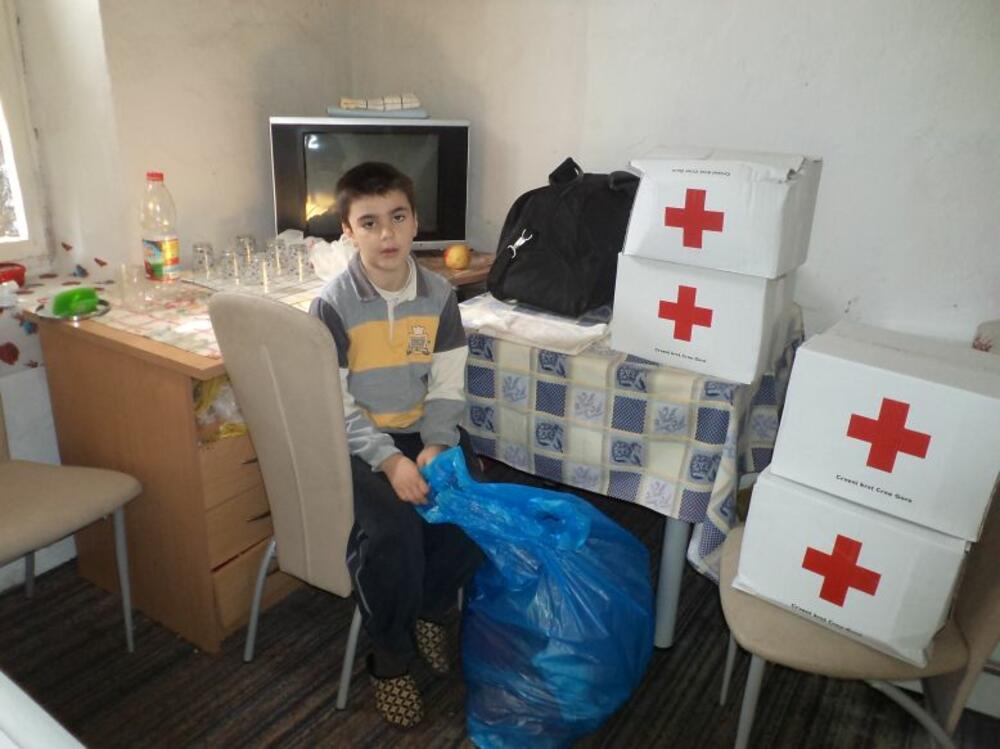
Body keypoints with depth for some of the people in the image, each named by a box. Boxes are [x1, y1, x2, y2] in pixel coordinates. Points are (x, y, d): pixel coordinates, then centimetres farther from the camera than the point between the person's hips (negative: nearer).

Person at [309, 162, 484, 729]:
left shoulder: (439, 295, -3)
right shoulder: (333, 304, -13)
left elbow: (447, 388, -2)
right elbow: (335, 406, -14)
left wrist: (436, 447, -19)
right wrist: (389, 460, -26)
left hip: (426, 430, 4)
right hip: (358, 441, -3)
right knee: (391, 533, -27)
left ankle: (431, 608, 12)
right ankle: (391, 659, 1)